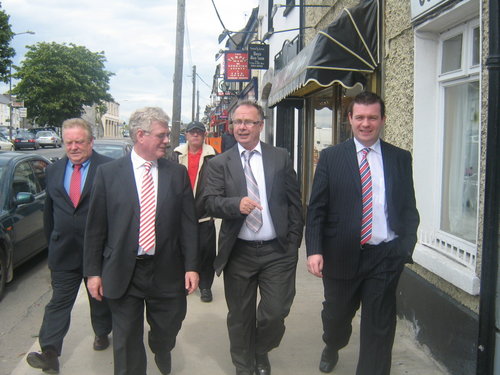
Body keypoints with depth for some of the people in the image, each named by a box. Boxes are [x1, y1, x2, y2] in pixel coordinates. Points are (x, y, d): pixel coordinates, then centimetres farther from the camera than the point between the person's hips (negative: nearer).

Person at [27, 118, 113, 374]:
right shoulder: (53, 171, 5)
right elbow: (49, 212, 12)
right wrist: (51, 245, 14)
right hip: (63, 251, 3)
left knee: (100, 298, 17)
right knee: (59, 302, 3)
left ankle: (102, 333, 38)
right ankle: (50, 354, 4)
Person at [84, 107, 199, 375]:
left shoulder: (178, 174, 2)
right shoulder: (108, 173, -3)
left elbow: (188, 223, 1)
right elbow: (95, 227, -1)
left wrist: (191, 266, -4)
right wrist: (93, 272, -2)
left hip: (166, 272, 2)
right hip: (123, 272, -2)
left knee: (168, 330, 19)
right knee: (127, 342, 10)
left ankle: (161, 353, 52)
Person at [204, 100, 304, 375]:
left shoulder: (281, 158, 4)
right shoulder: (219, 163, 2)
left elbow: (294, 202, 5)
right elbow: (211, 202, -8)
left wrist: (293, 243, 0)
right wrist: (236, 204, -28)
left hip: (278, 252, 0)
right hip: (238, 253, 0)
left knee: (275, 313, 2)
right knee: (240, 317, 12)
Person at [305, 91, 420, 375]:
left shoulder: (401, 158, 5)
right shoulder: (331, 157, 1)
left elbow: (409, 208, 7)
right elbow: (316, 209, -2)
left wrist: (406, 245, -6)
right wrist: (314, 250, -11)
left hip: (386, 256, 0)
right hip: (341, 254, 0)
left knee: (380, 326, 5)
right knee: (336, 315, 19)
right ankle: (332, 348, 52)